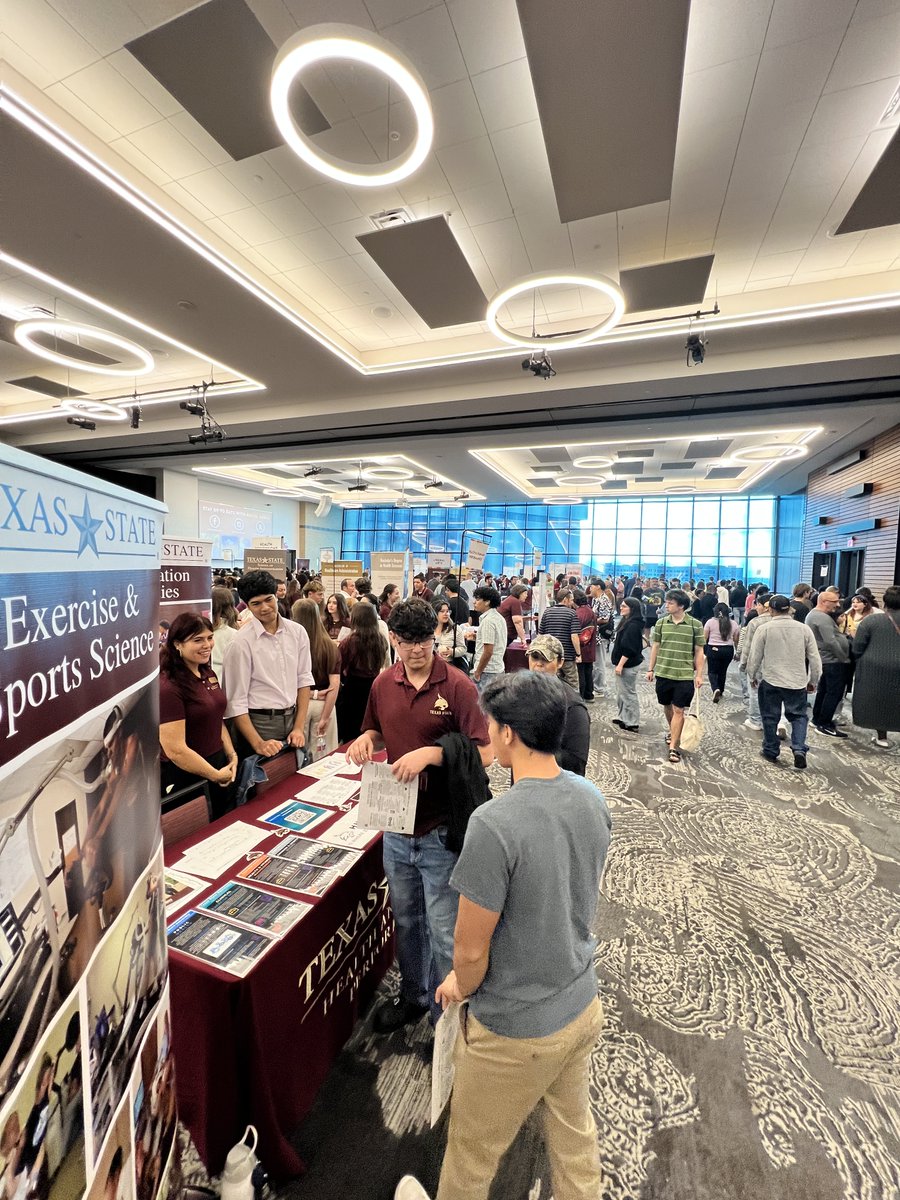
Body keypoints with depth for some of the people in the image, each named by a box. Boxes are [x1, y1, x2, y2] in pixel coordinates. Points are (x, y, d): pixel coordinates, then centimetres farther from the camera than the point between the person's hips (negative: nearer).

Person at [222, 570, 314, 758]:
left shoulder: (297, 632, 0)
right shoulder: (242, 642, -12)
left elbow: (304, 679, 5)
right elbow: (236, 702, -11)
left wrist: (299, 727, 0)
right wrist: (258, 743, -15)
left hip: (294, 718, 4)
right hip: (259, 723, -4)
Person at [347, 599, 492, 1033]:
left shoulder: (457, 685, -17)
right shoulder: (383, 684, -1)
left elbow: (485, 753, -18)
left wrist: (431, 753, -29)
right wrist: (367, 738, -8)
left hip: (441, 832, -5)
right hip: (396, 826, 5)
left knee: (444, 932, 12)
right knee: (405, 921, 26)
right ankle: (412, 996, 50)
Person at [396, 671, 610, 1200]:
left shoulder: (495, 823, -34)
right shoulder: (593, 798, -11)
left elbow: (471, 951, -23)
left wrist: (460, 986, -1)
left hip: (516, 1030, -6)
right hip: (584, 1007, 6)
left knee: (472, 1155, 24)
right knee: (576, 1134, 30)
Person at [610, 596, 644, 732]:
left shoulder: (633, 625, -20)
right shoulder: (627, 622, 11)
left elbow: (629, 648, -23)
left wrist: (620, 664, -21)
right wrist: (619, 663, 16)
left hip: (628, 665, -10)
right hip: (624, 663, 10)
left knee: (628, 693, -1)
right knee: (621, 692, 18)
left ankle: (632, 724, 9)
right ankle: (624, 718, 30)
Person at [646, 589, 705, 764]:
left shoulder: (695, 624, -6)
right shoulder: (661, 623, 1)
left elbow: (698, 651, -1)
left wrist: (699, 674, -4)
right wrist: (651, 669, 8)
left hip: (685, 676, -3)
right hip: (663, 673, 3)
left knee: (678, 711, -2)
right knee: (668, 707, 17)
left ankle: (673, 747, 4)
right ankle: (673, 732, 43)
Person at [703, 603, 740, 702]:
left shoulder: (710, 622, -5)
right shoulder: (734, 623, 2)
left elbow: (704, 638, -4)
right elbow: (736, 640, 6)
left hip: (713, 649, -3)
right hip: (728, 650, 3)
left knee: (712, 671, 7)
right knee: (722, 671, 16)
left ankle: (715, 689, -17)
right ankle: (720, 692, 26)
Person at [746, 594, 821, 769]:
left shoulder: (764, 628, -9)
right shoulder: (804, 628, -2)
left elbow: (755, 656, -4)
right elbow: (814, 658, 3)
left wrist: (752, 676, 12)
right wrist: (813, 681, 15)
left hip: (770, 681, -1)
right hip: (797, 682, 2)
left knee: (770, 717, 11)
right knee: (799, 715, 14)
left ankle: (771, 751, 22)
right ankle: (799, 749, -2)